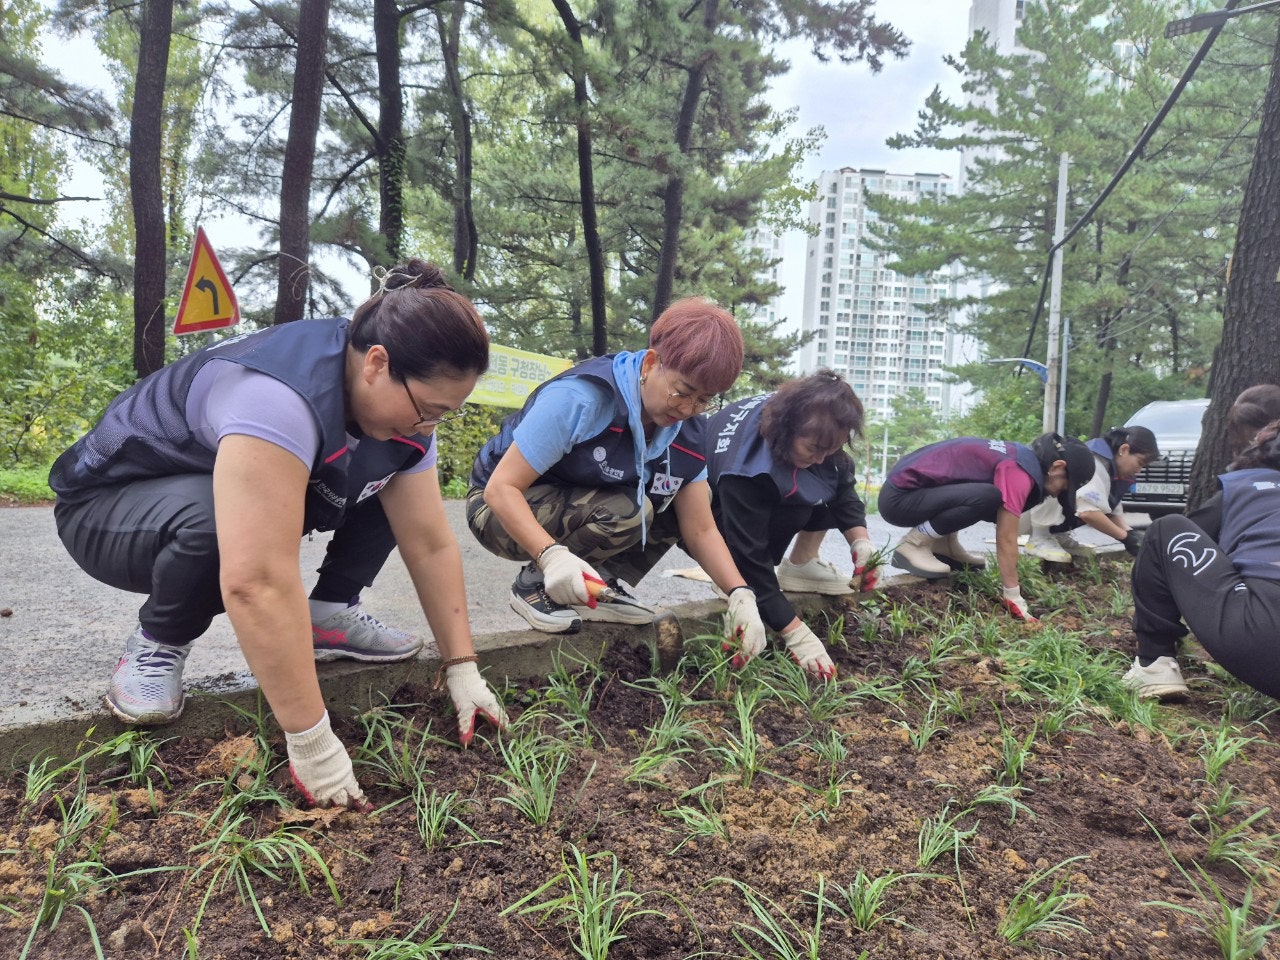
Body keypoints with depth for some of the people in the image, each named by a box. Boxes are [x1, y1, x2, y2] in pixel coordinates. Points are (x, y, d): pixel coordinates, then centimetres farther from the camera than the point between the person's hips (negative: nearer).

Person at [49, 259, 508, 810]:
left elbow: (431, 545, -11)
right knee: (213, 519, -39)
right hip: (107, 507, -6)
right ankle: (157, 645, -11)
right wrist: (311, 742, -42)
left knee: (388, 489, -7)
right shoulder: (281, 395, -41)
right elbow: (256, 582, -47)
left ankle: (329, 614, 5)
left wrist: (463, 669, -12)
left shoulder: (398, 405, -15)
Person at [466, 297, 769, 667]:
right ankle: (533, 585, -10)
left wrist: (740, 594, -23)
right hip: (506, 508, -7)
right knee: (624, 512, -32)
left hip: (581, 506, 7)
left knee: (688, 501, -9)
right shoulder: (577, 399, -31)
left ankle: (600, 587, 1)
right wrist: (552, 555, -45)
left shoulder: (685, 432, -10)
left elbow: (700, 529, -8)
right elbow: (501, 488, -30)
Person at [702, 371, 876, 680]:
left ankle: (800, 565, -3)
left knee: (830, 482, -14)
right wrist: (796, 634, -43)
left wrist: (861, 541, -29)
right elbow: (749, 555, -41)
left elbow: (843, 486, -11)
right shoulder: (744, 468, -42)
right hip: (714, 509, -7)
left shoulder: (812, 431, -23)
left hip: (764, 496, 7)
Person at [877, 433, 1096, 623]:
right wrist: (1014, 597, -11)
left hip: (906, 487, 10)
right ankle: (914, 544, -12)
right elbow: (1006, 540, -17)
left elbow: (1005, 535, 19)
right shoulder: (1019, 471, -17)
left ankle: (943, 543, 11)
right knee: (988, 497, -27)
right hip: (899, 498, -10)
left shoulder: (1022, 457, 13)